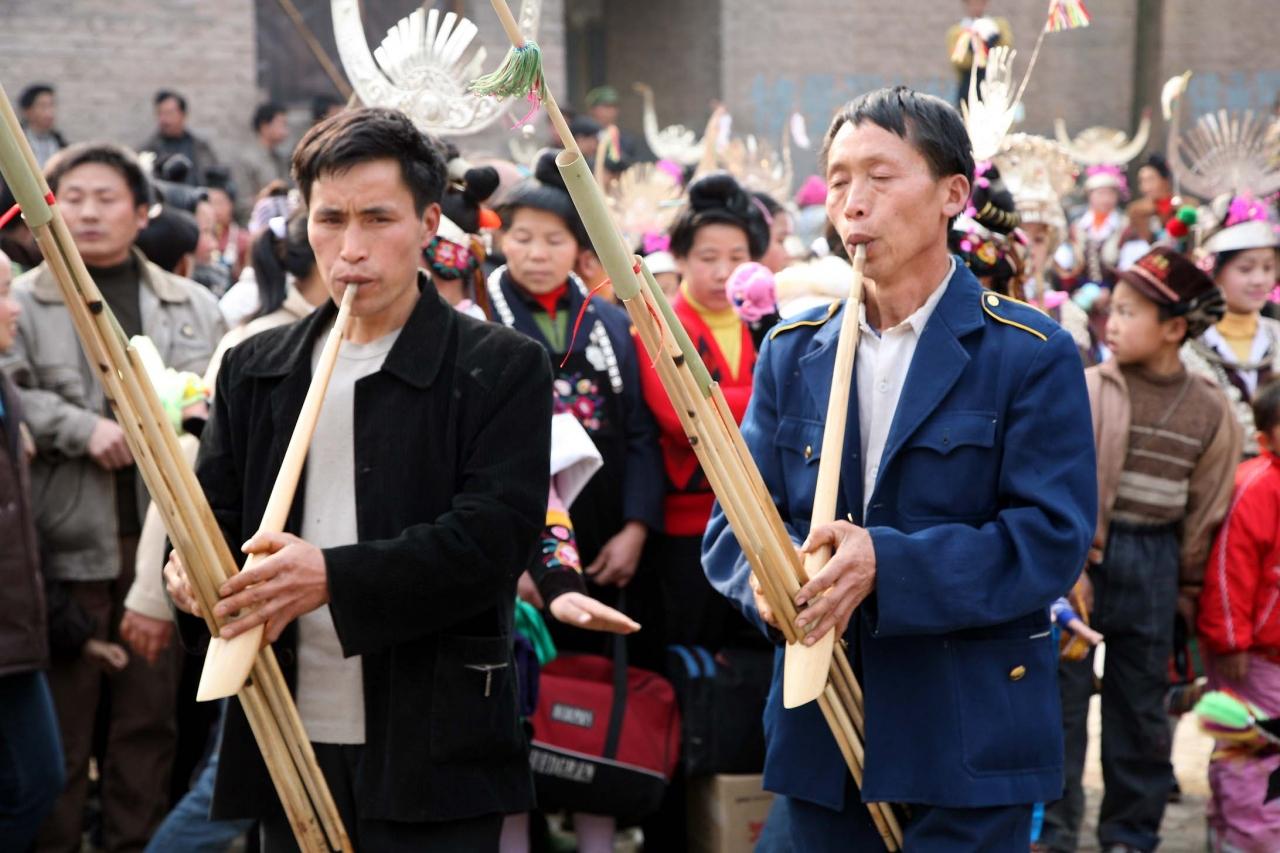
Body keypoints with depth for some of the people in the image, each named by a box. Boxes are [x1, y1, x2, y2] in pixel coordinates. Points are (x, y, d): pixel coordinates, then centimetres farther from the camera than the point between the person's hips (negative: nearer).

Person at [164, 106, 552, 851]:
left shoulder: (503, 369, -3)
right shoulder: (254, 369, 12)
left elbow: (495, 536, -13)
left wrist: (335, 576, -25)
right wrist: (193, 572, -12)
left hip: (435, 758, -4)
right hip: (288, 745, 4)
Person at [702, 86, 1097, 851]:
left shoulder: (1032, 355, -5)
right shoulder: (791, 353, 9)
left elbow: (1053, 538, -13)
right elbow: (732, 525, 6)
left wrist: (887, 565, -24)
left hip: (969, 747, -4)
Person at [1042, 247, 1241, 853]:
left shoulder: (1208, 411, 0)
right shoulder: (1085, 389, -6)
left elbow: (1206, 510, 6)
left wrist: (1187, 590, 8)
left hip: (1154, 563, 2)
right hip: (1078, 558, -2)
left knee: (1142, 705, 11)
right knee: (1063, 696, 3)